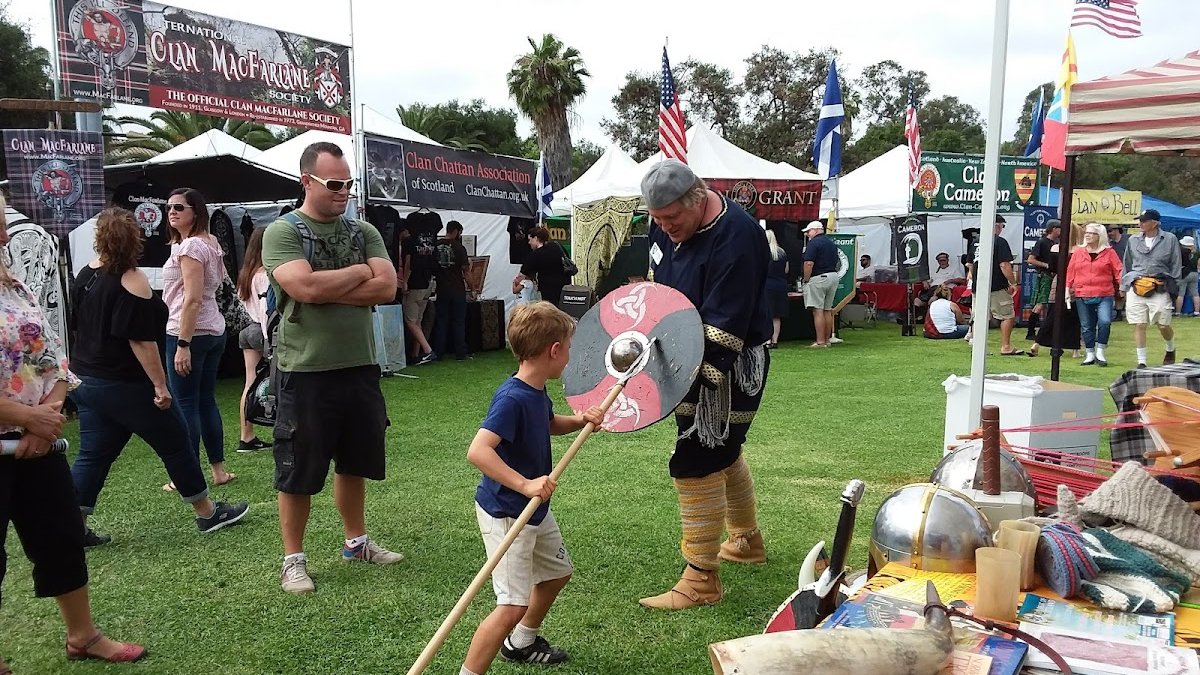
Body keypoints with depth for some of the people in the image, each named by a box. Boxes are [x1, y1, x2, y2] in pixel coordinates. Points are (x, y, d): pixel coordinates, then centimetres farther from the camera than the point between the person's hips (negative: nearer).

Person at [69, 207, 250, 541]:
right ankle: (207, 513, 15)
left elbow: (82, 326, 18)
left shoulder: (84, 275, 8)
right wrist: (160, 385, -20)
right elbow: (140, 340, -22)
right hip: (127, 385, -8)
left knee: (92, 455, 12)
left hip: (87, 381, 8)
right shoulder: (131, 280, -18)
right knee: (176, 445, 5)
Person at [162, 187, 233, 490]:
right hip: (214, 330, 9)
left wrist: (183, 344, -22)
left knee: (185, 405, -2)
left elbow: (193, 299, -20)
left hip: (190, 332, -9)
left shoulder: (190, 246, -14)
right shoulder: (210, 242, 15)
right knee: (206, 400, 13)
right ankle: (219, 470, 18)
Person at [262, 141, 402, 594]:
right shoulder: (282, 232, -5)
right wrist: (359, 272, -8)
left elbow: (386, 287, -6)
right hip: (306, 370, -5)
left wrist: (327, 290, -14)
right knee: (299, 470, 5)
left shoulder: (363, 232, 8)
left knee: (355, 461, 18)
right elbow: (305, 287, -22)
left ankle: (356, 541, 34)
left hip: (360, 366, 5)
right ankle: (293, 559, 20)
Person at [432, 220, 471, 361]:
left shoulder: (436, 245, 1)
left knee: (441, 321, 9)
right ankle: (460, 353, 6)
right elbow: (465, 270, -8)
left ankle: (438, 353, 10)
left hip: (441, 289, 4)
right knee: (459, 322, 4)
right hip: (457, 289, -3)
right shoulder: (459, 247, -10)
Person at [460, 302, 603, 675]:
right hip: (505, 515, -10)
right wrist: (524, 484, -42)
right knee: (513, 605, -12)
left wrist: (579, 420, 3)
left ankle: (521, 642, 46)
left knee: (557, 572, 25)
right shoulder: (512, 398, -27)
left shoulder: (537, 393, 1)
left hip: (535, 509, 10)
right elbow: (478, 451, -37)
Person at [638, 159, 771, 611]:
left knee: (696, 464, -8)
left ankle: (701, 581, 5)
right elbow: (660, 283, 19)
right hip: (689, 359, 9)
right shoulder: (667, 225, 1)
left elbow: (723, 329, -29)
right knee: (723, 453, 22)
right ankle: (747, 541, 42)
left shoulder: (734, 236, -26)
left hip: (729, 368, -9)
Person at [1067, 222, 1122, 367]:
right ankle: (1090, 354, 18)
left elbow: (1118, 271, 0)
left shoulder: (1109, 252, 4)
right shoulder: (1078, 252, 10)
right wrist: (1067, 288, 5)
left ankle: (1100, 351, -3)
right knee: (1086, 326, 7)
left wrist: (1123, 286, -12)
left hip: (1104, 296, -3)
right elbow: (1070, 272, 11)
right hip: (1082, 296, 3)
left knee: (1105, 321, -20)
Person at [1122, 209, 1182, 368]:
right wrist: (1124, 286, 14)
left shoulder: (1169, 239, 2)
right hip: (1136, 288, 2)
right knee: (1139, 326, -1)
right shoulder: (1133, 240, 10)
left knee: (1163, 325, 3)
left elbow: (1176, 265, 4)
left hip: (1160, 290, -2)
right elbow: (1126, 265, 17)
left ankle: (1170, 350, 34)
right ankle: (1141, 362, 6)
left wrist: (1172, 287, -1)